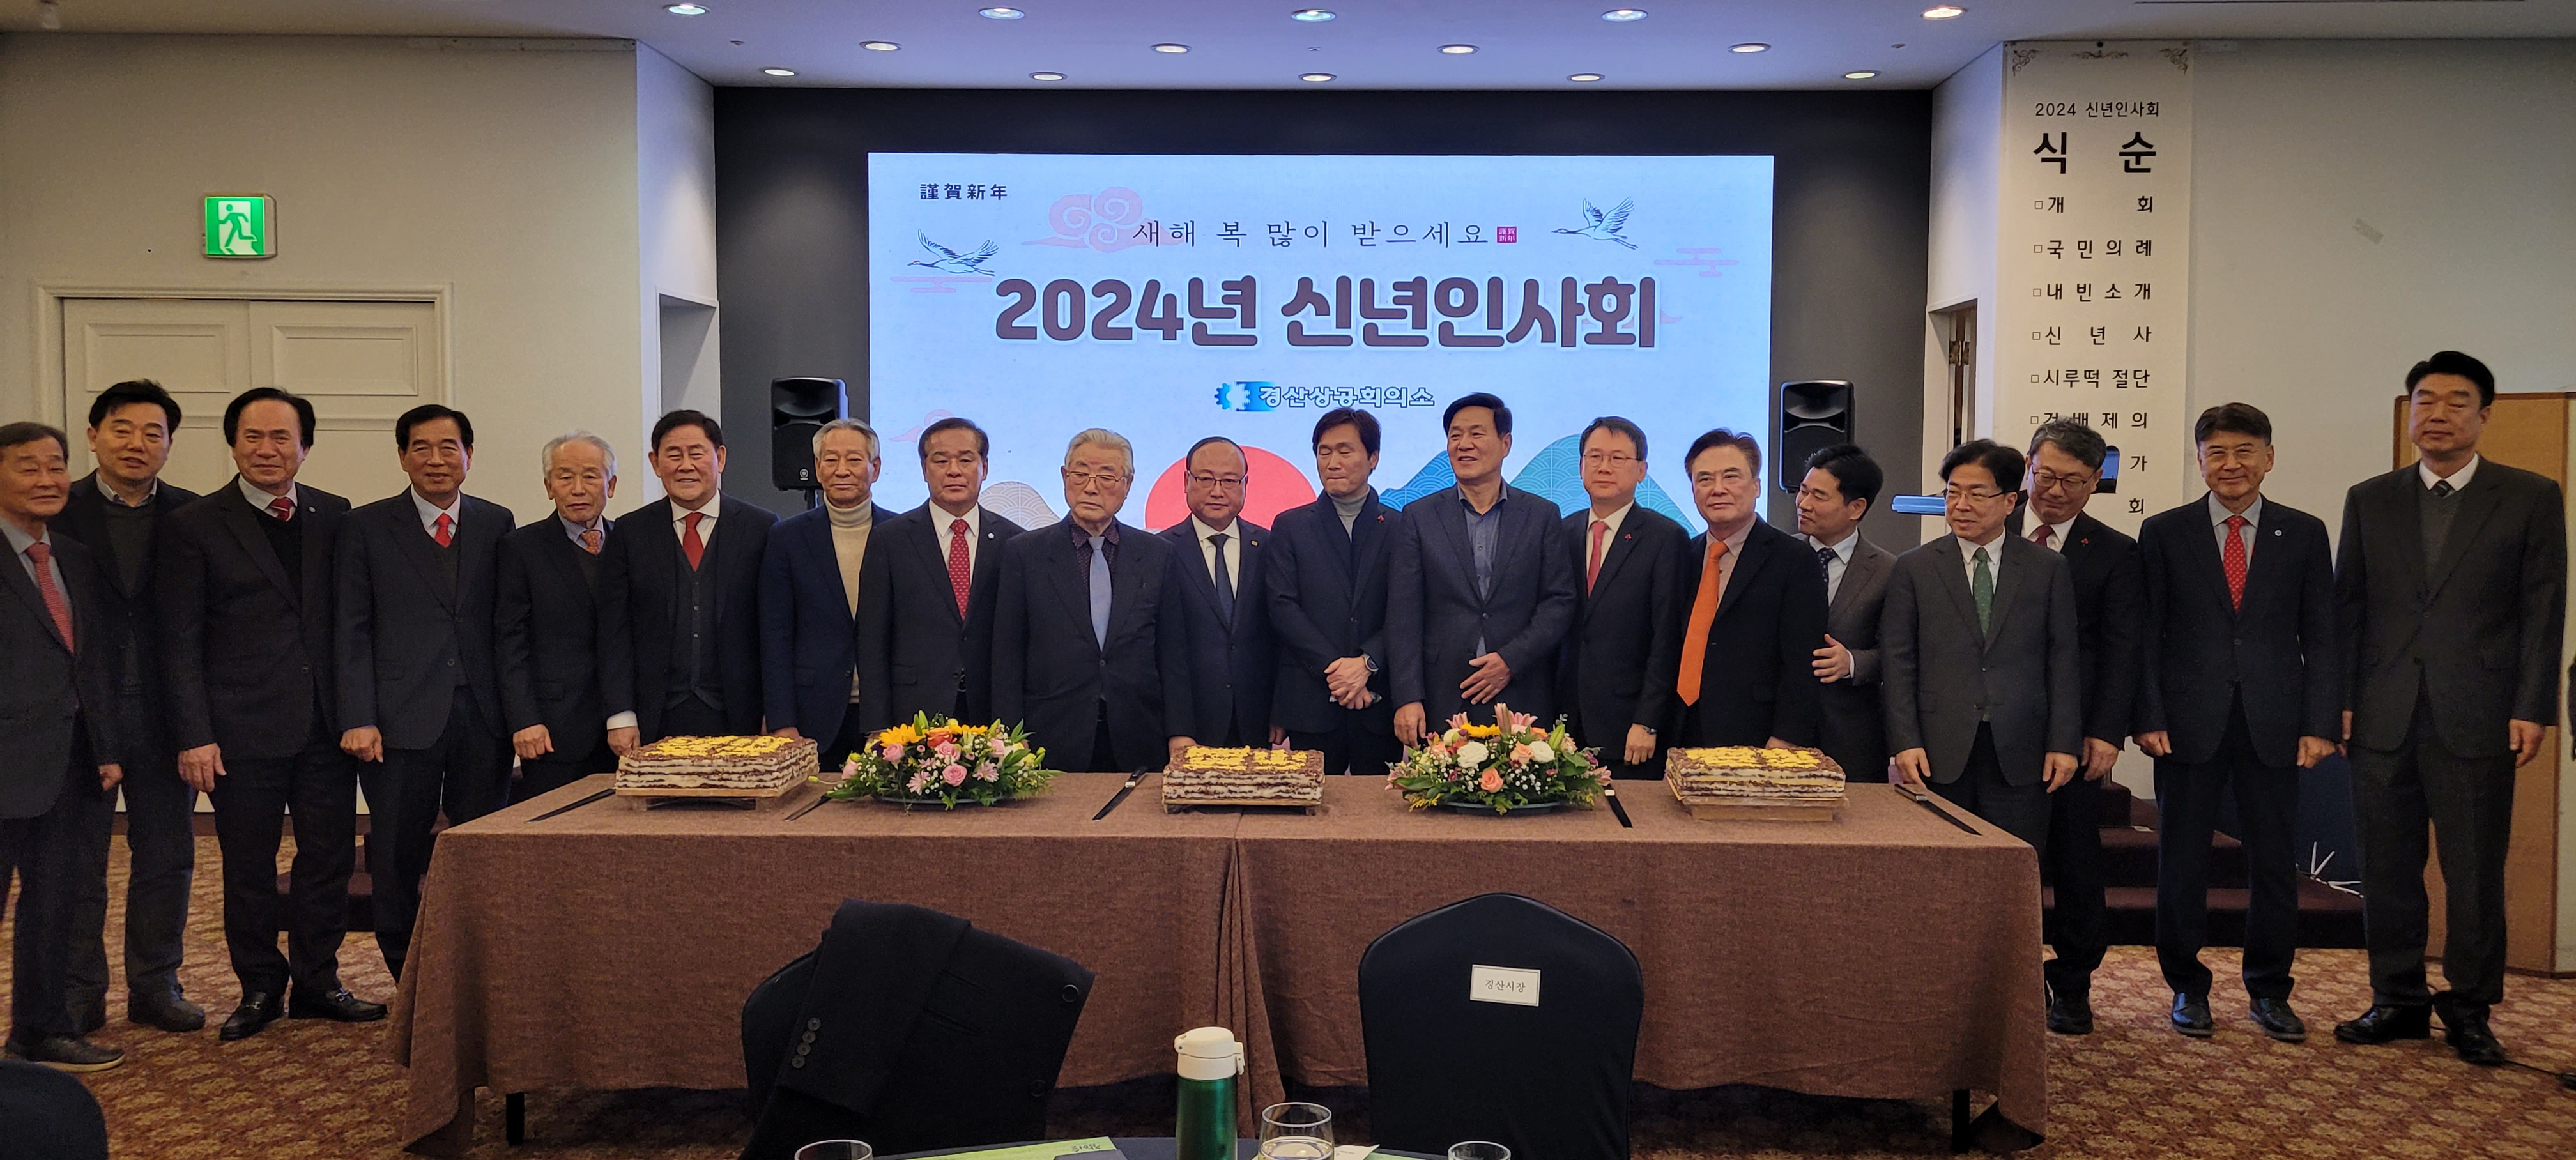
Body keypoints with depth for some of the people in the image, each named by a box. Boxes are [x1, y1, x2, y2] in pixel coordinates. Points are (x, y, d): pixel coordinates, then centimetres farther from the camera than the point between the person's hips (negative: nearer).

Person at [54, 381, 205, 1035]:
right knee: (76, 863, 9)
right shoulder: (56, 514, -1)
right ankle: (78, 994, 20)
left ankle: (156, 986, 22)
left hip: (164, 714, 2)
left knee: (167, 859, 10)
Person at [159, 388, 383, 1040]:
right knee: (249, 869, 7)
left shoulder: (334, 517, 8)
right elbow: (180, 642, -3)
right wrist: (194, 736, -9)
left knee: (329, 859, 8)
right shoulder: (196, 527, -1)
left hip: (327, 723, 3)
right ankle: (260, 988, 22)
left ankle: (317, 981, 22)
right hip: (243, 729, -3)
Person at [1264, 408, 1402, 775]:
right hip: (1311, 702, 0)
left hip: (1380, 702, 0)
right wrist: (1333, 668, -11)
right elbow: (1283, 608, -1)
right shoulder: (1290, 526, 9)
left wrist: (1367, 663, -15)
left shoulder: (1400, 528, 7)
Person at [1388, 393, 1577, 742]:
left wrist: (1511, 660, -10)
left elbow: (1562, 601, 3)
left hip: (1522, 701, 0)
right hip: (1442, 702, 0)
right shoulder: (1418, 517, 7)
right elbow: (1403, 615, 1)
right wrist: (1408, 698, -8)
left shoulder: (1542, 515, 8)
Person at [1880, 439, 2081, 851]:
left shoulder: (2049, 570, 8)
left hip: (2019, 756, 0)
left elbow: (2064, 661, 7)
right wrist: (1905, 743, -6)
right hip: (1938, 754, 0)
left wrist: (2064, 743, -1)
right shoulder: (1913, 568, 7)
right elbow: (1897, 662, 3)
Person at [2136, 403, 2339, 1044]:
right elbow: (2146, 635, 1)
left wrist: (2320, 723, -3)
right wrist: (2149, 718, -7)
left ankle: (2269, 991, 21)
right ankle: (2187, 988, 19)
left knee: (2275, 861, 7)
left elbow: (2321, 636, 5)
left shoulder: (2304, 534, 7)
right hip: (2188, 724, -1)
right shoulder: (2164, 533, 3)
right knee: (2181, 860, 5)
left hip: (2273, 725, 1)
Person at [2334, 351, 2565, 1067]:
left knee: (2475, 873, 4)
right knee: (2387, 868, 8)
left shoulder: (2530, 498, 4)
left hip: (2477, 717, -2)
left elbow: (2543, 611, 0)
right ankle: (2398, 1001, 19)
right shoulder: (2369, 500, 11)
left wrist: (2531, 708, -7)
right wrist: (2341, 700, 3)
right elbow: (2347, 607, 10)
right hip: (2383, 718, 3)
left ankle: (2469, 1008, 17)